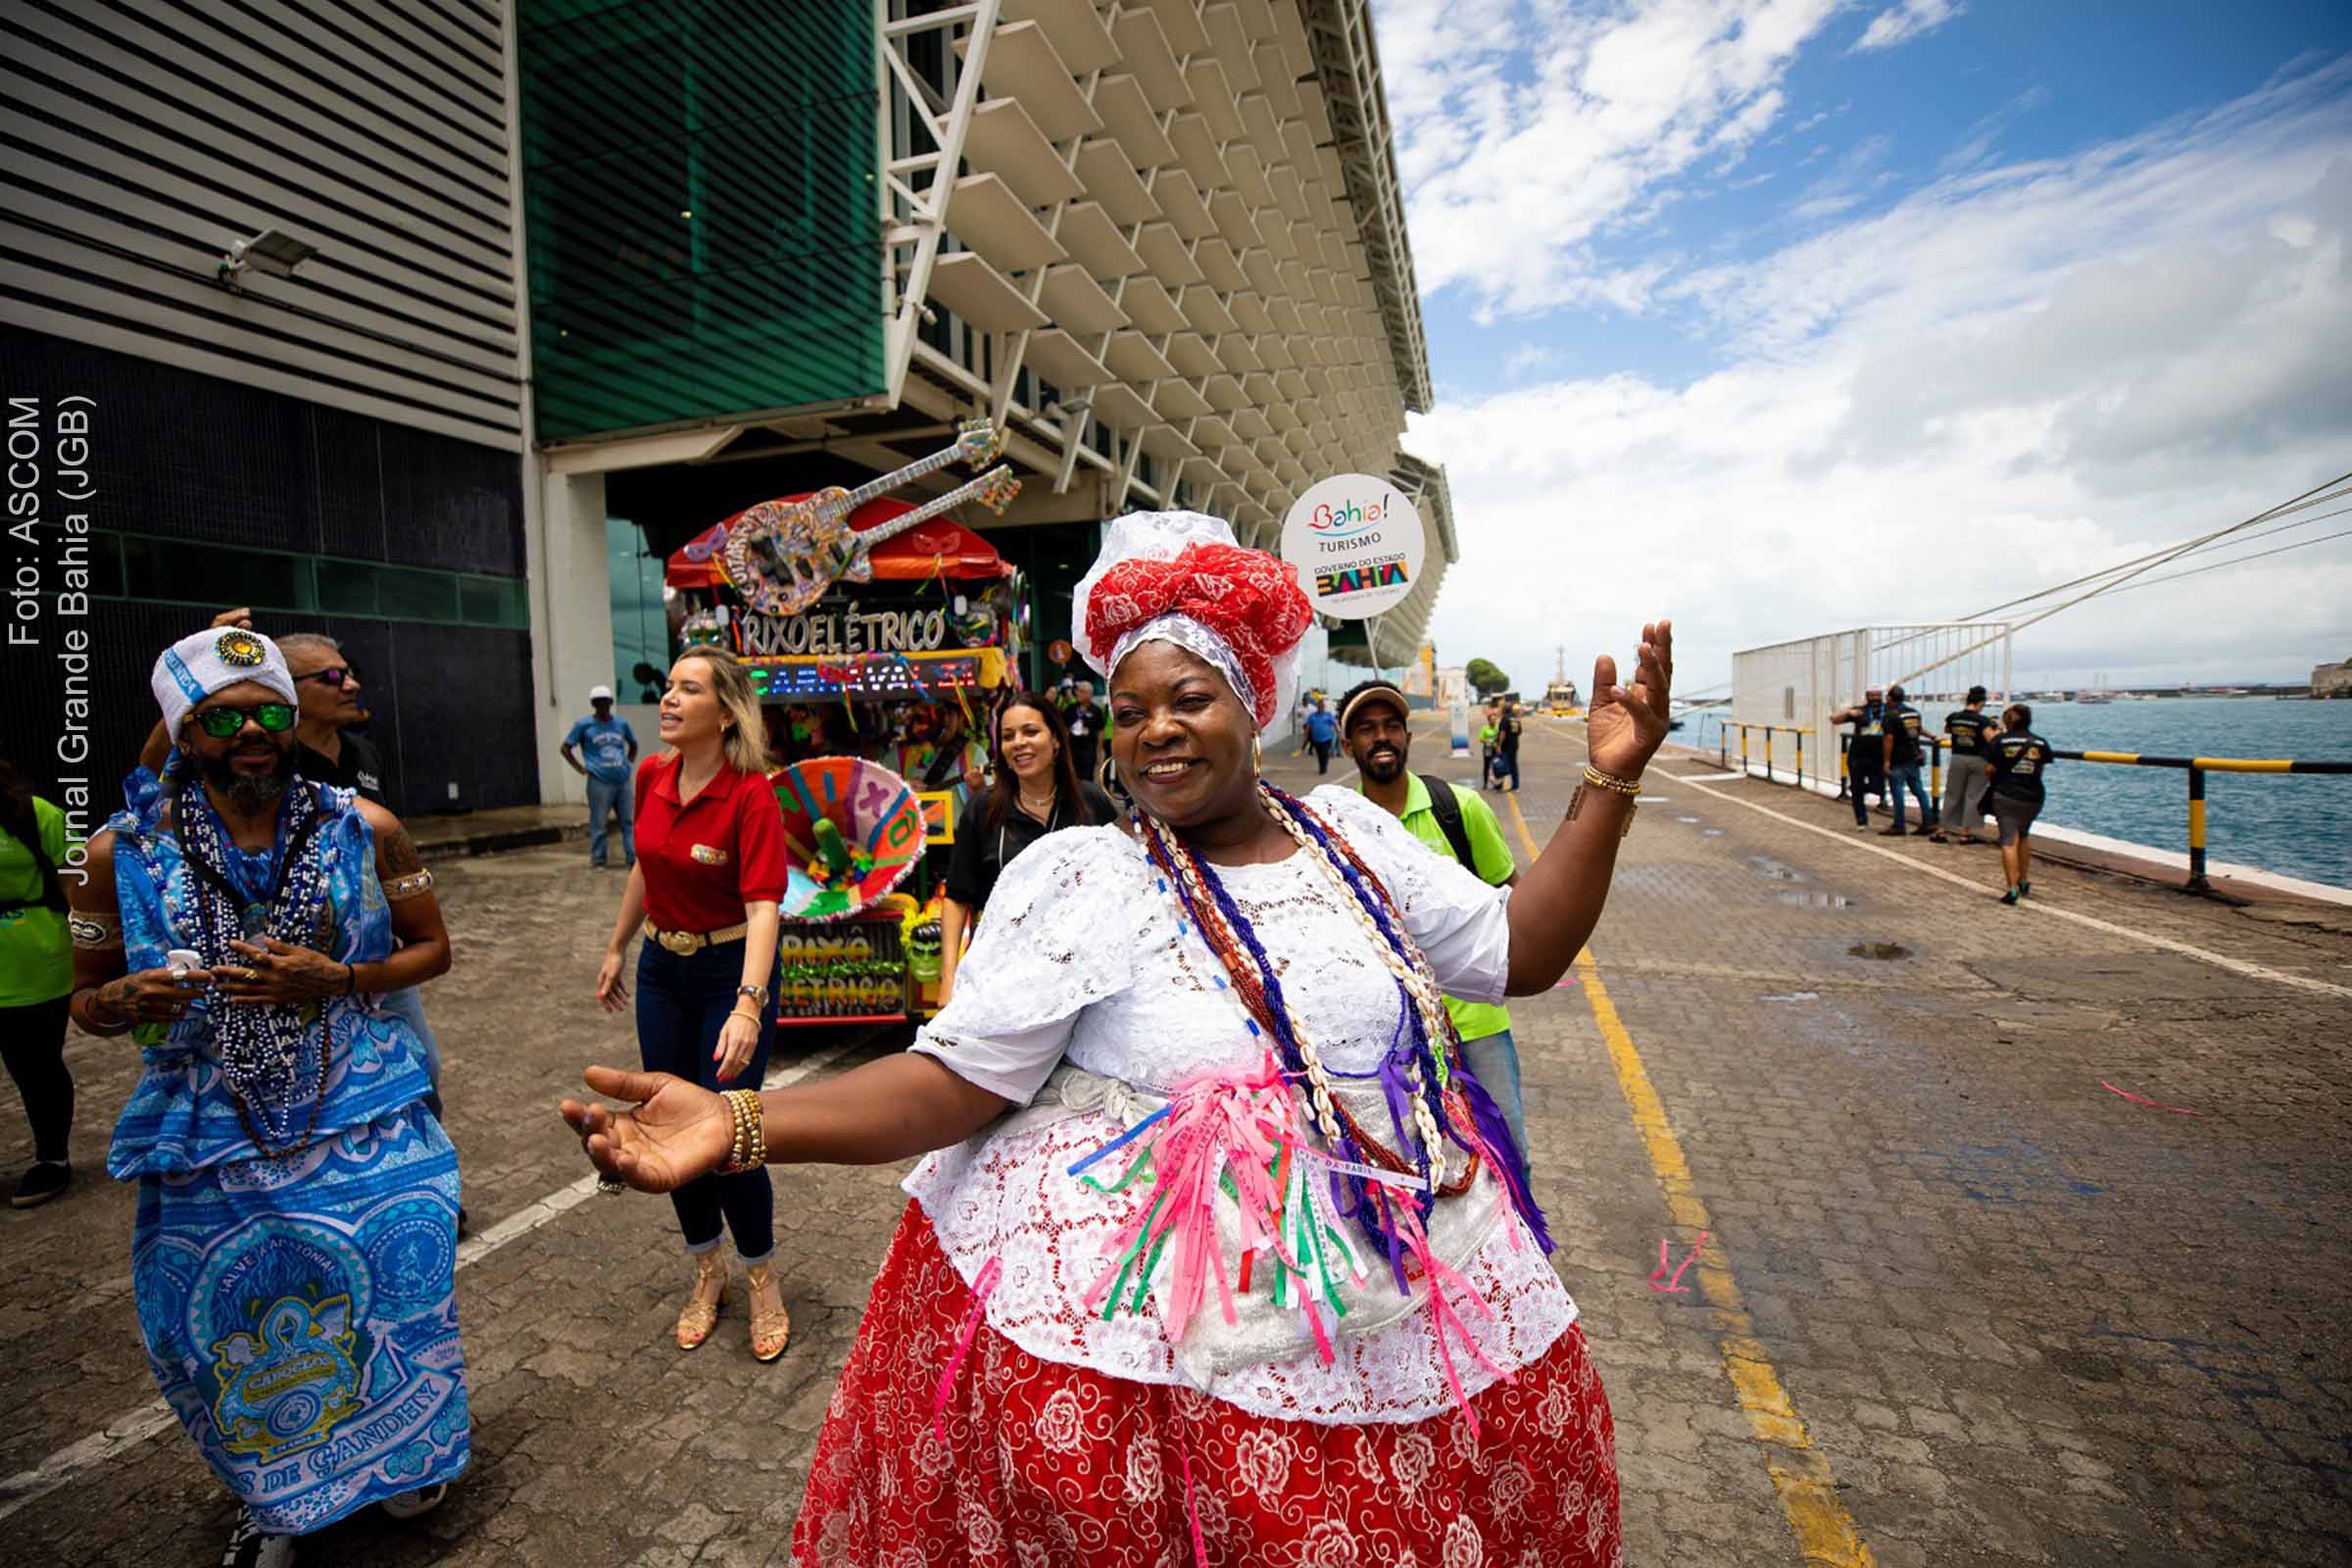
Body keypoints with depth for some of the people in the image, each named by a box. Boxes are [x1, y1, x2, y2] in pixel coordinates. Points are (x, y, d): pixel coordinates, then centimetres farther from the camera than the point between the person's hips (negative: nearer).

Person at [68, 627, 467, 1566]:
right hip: (208, 1145, 1)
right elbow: (86, 998, 6)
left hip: (364, 1129, 0)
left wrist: (335, 980, -15)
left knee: (395, 1293, 7)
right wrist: (121, 1003, -18)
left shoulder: (366, 830, -6)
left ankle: (405, 1453, 39)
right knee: (220, 1326, 11)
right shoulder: (120, 852, -5)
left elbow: (432, 949, 3)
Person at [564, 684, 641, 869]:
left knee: (629, 821, 3)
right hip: (599, 782, -3)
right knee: (598, 823, 1)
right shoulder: (583, 725, 1)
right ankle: (597, 860, 10)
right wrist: (580, 768, -2)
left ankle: (633, 858, 7)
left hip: (623, 781, 4)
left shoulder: (621, 723, 10)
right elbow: (565, 748, 6)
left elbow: (633, 744, 27)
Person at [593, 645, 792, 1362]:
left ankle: (761, 1278, 24)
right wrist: (616, 948, 20)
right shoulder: (652, 776, -2)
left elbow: (763, 906, -29)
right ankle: (707, 1272, 36)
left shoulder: (751, 796, -21)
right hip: (661, 968, 6)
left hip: (731, 971, -6)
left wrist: (748, 1006, -39)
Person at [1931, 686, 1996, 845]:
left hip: (1957, 758, 3)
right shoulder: (1982, 719, -13)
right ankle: (1965, 833, 6)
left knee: (1952, 796, 12)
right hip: (1977, 760, -3)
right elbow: (1991, 739, -23)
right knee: (1973, 797, 5)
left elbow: (1946, 731, 19)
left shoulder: (1953, 717, -1)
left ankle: (1942, 830, 13)